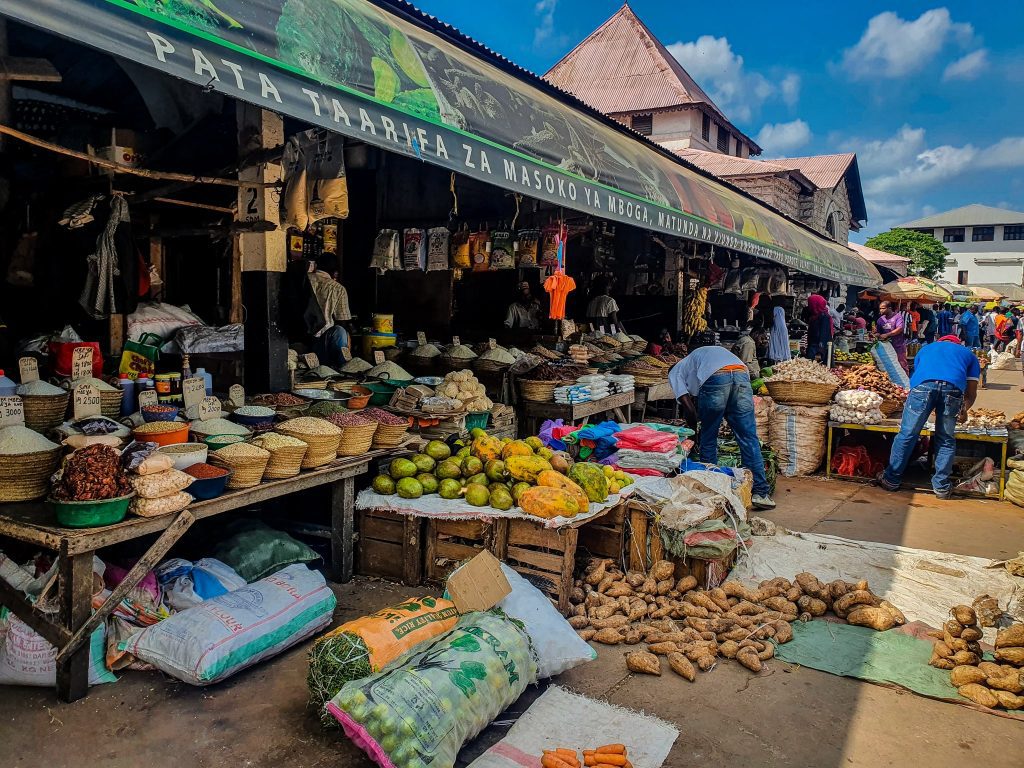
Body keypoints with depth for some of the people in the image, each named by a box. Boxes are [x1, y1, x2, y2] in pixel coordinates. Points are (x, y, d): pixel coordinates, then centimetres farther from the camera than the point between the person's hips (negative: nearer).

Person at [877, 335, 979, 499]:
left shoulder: (926, 349, 41)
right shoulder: (968, 354, 37)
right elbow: (971, 393, 32)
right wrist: (964, 410, 48)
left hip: (923, 384, 0)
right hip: (954, 387, 0)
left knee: (907, 434, 6)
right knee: (945, 439, 14)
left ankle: (891, 479, 14)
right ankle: (941, 486, 20)